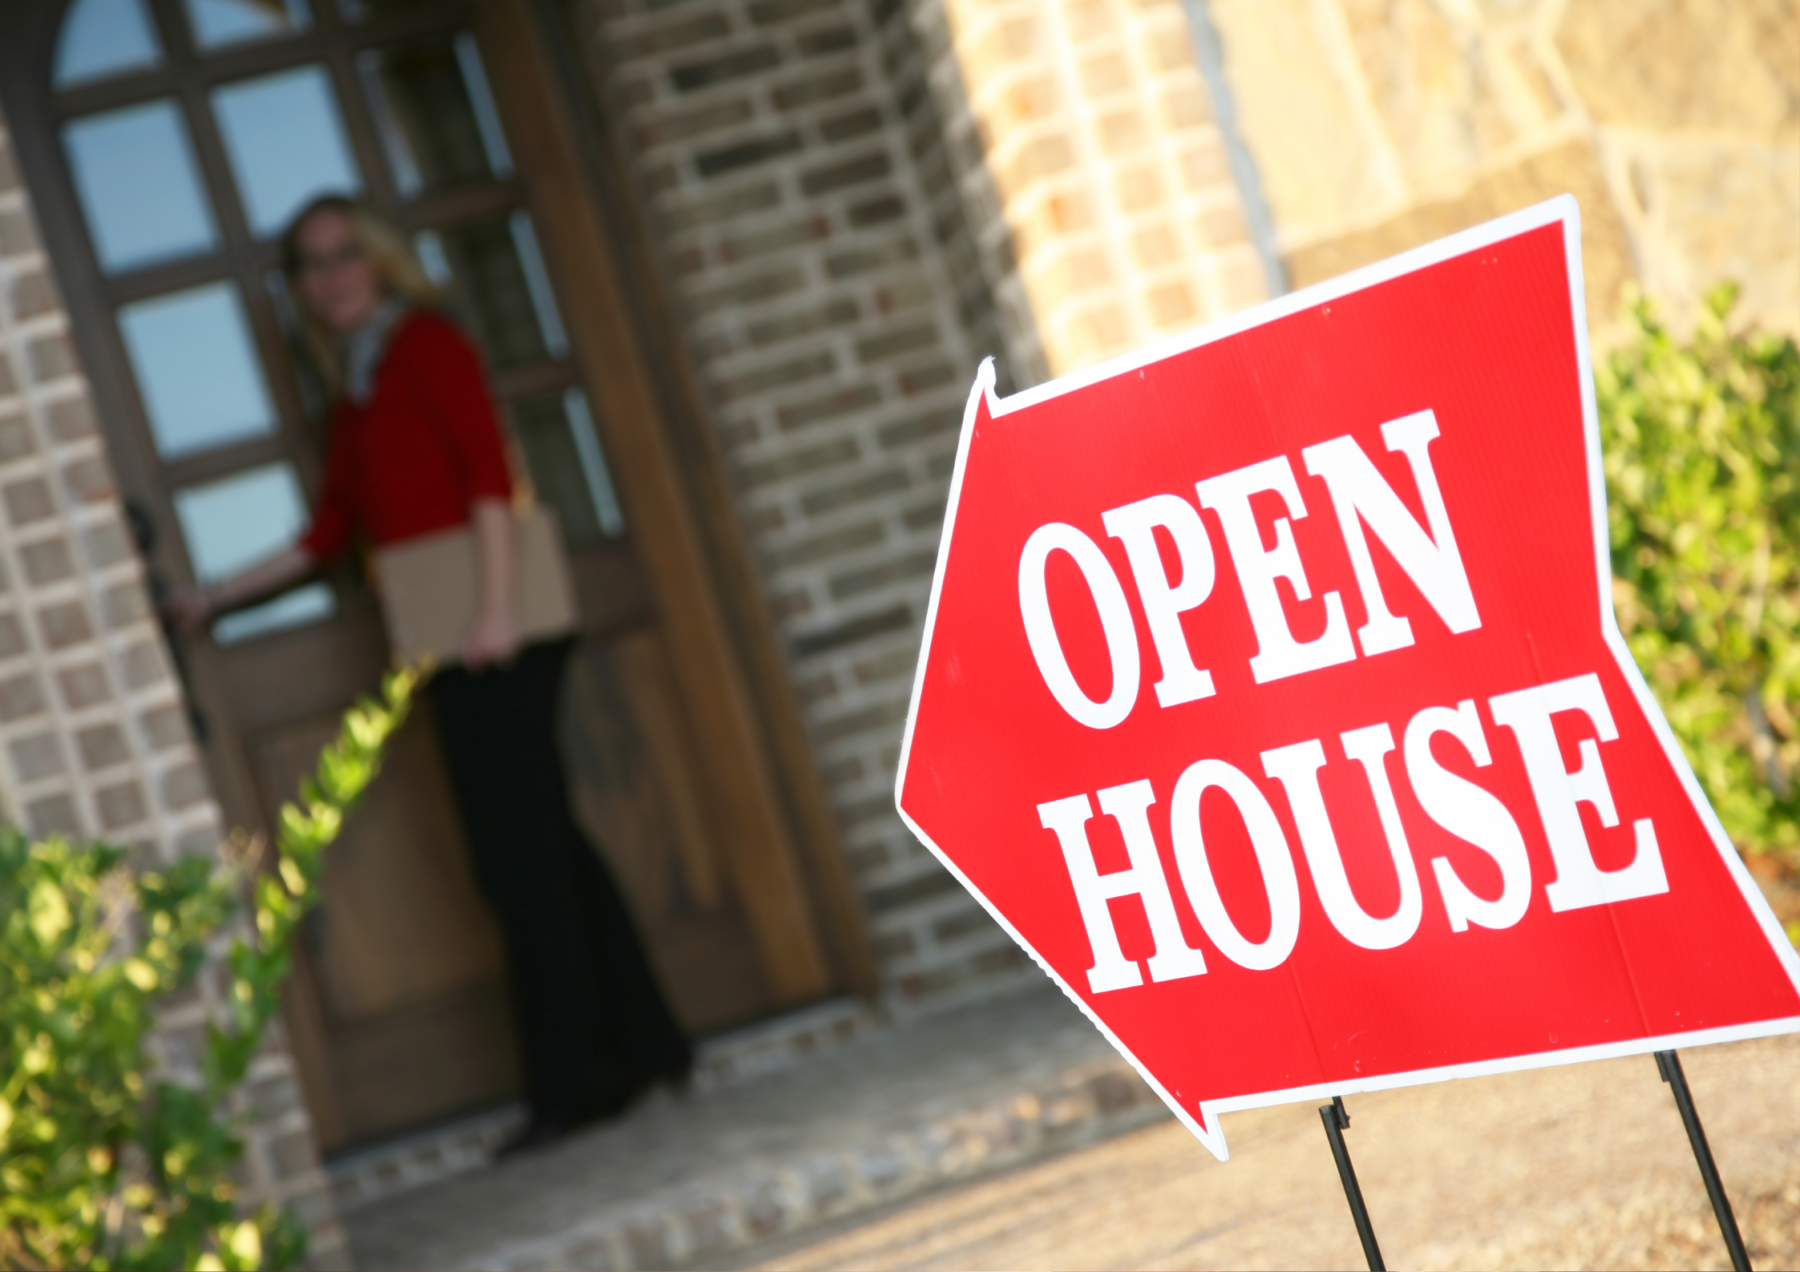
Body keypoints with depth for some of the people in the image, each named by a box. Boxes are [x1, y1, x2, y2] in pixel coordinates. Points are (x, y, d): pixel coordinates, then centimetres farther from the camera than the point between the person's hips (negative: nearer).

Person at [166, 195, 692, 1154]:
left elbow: (487, 468, -12)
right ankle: (642, 1042, 17)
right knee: (540, 842, 10)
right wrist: (218, 598, 23)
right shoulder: (352, 391, 20)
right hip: (449, 640, 8)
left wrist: (495, 605, -20)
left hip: (486, 625, -8)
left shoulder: (422, 342, -2)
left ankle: (575, 1077, -1)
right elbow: (328, 535, 22)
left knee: (520, 849, -6)